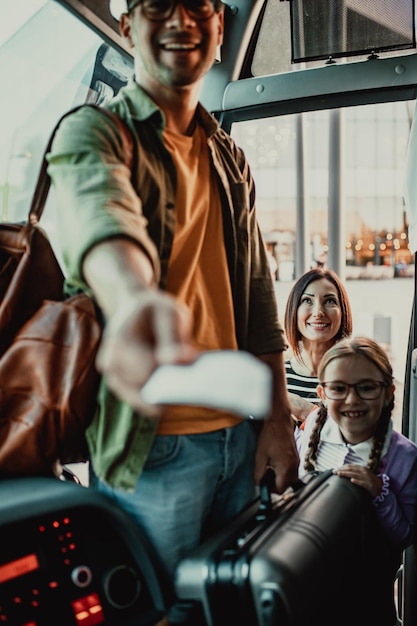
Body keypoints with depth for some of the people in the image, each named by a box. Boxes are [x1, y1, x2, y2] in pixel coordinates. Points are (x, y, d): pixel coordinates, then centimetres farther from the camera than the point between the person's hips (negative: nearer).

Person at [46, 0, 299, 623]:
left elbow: (258, 293, 13)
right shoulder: (94, 131, -7)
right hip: (152, 443, -6)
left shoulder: (231, 158, 13)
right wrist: (134, 298, -55)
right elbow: (99, 213, -32)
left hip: (239, 434, 6)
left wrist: (278, 415, 8)